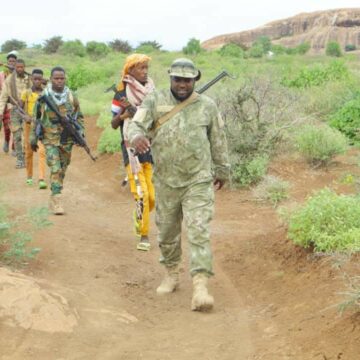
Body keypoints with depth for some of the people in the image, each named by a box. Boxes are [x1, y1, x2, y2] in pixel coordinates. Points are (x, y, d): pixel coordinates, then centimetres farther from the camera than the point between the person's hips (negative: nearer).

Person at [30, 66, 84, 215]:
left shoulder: (71, 97, 1)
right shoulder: (43, 97, -4)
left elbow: (79, 117, 11)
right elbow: (36, 118, 4)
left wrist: (80, 134, 1)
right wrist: (33, 138, 5)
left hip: (67, 140, 3)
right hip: (50, 140, -3)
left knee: (62, 170, 11)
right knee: (55, 169, -13)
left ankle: (53, 199, 25)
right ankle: (56, 200, -13)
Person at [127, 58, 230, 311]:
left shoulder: (207, 106, 2)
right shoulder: (155, 102, 0)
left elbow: (218, 140, 13)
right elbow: (136, 124, -13)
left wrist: (222, 170, 20)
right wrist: (137, 136, -37)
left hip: (199, 181, -2)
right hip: (166, 182, 2)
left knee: (199, 233, -11)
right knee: (167, 232, 15)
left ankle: (200, 287, -16)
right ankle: (171, 274, 36)